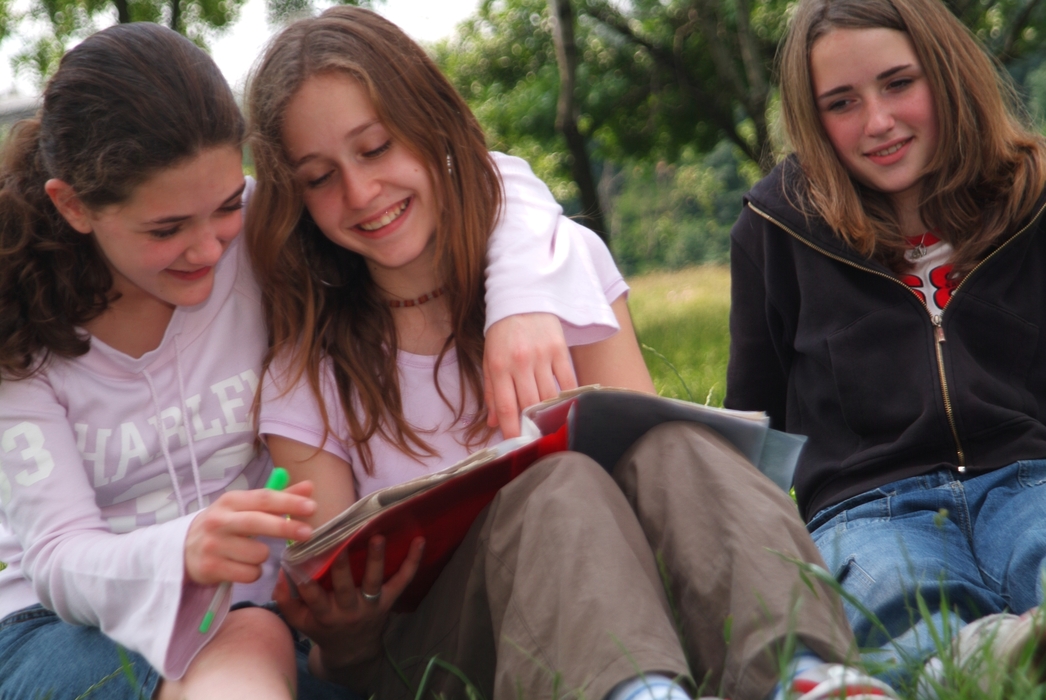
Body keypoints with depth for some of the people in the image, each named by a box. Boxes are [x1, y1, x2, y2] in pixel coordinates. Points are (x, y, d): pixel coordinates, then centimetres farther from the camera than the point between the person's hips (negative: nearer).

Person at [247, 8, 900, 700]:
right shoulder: (307, 375, 2)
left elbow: (648, 439, -3)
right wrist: (347, 631, -27)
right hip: (431, 636, -2)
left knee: (671, 447, -29)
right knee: (554, 485, -33)